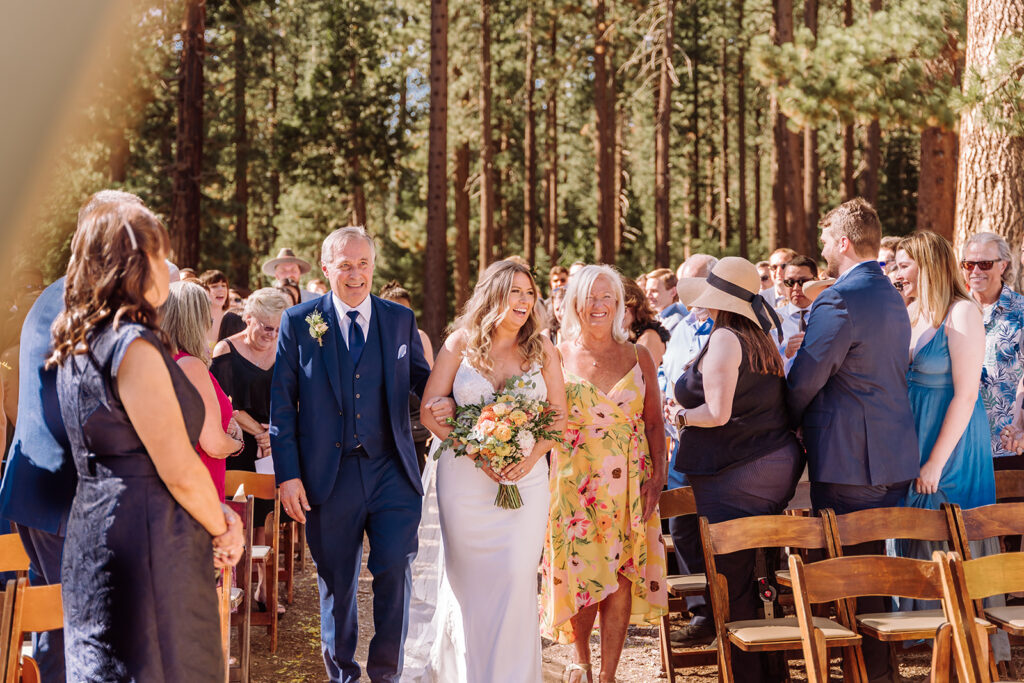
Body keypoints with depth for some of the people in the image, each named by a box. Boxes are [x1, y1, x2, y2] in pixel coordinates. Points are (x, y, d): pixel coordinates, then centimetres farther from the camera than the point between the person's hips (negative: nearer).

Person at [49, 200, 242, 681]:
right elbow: (180, 472, -18)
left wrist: (217, 512, 12)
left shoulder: (76, 347, 12)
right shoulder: (134, 347, -17)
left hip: (91, 533, 10)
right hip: (147, 545, -10)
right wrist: (222, 530, 0)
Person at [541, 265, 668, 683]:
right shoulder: (558, 357, 3)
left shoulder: (638, 357, 6)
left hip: (629, 484, 1)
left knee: (623, 577, 0)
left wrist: (657, 476, -4)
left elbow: (654, 422, 7)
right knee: (580, 573, -2)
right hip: (575, 481, -1)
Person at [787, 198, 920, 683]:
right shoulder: (892, 297, 14)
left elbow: (805, 379, -16)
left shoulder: (838, 301, -17)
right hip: (896, 457, 9)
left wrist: (791, 424, 3)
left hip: (848, 459, -9)